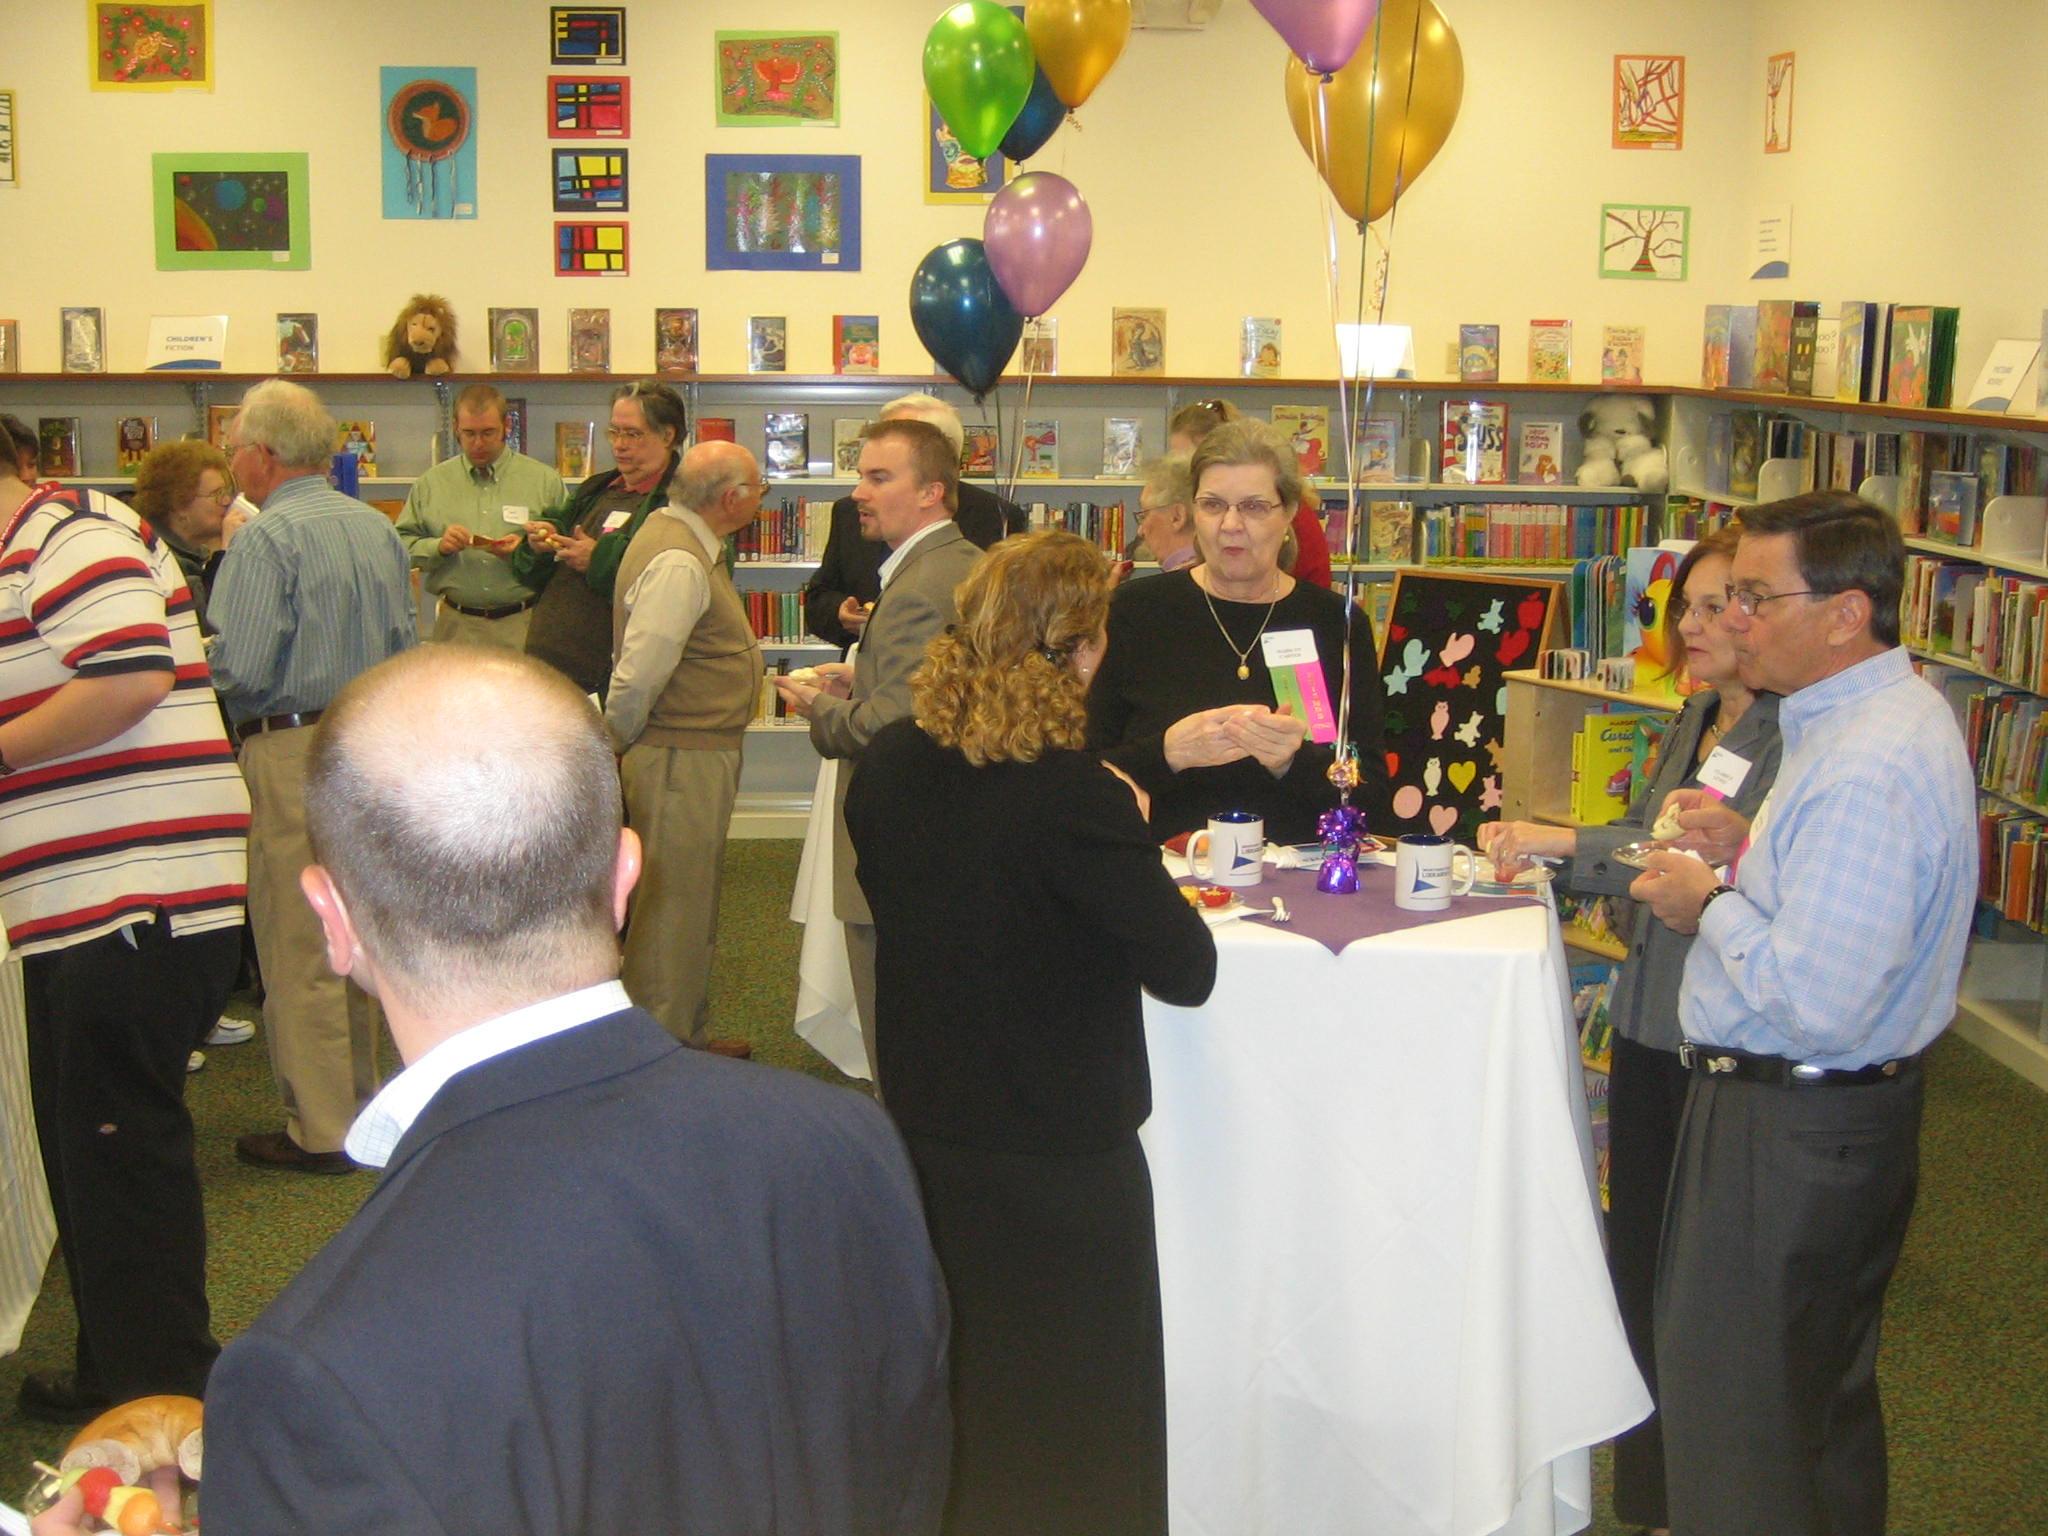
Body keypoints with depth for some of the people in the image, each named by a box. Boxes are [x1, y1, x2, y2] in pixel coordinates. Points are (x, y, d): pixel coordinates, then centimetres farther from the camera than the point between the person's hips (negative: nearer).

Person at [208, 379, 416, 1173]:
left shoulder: (264, 539, -14)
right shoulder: (376, 528, 8)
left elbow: (241, 668, -19)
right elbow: (405, 646, 11)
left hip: (293, 750, -8)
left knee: (297, 945, 1)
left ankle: (321, 1131, 6)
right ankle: (359, 1097, 29)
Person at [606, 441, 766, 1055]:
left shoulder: (679, 534, 10)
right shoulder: (678, 563, -23)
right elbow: (637, 675, -27)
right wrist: (616, 745, -12)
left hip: (701, 755, 10)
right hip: (680, 757, -10)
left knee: (693, 905, 20)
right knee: (672, 908, 0)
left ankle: (689, 1037, 34)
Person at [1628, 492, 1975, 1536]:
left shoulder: (1865, 769, -27)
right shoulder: (1894, 710, 7)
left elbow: (1818, 999, -31)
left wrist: (1712, 906, -16)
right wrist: (1748, 853, 5)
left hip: (1789, 1133, -11)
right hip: (1844, 1107, 11)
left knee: (1730, 1407, 3)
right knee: (1826, 1392, 26)